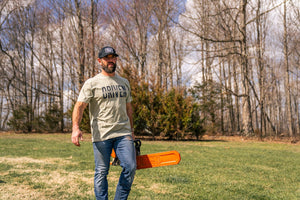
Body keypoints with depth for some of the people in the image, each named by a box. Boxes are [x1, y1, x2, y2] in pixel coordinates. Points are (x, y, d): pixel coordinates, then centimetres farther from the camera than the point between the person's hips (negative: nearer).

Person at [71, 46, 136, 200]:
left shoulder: (124, 83, 15)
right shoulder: (92, 83, -1)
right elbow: (79, 105, -11)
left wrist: (131, 130, 21)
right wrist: (75, 128, -25)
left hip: (123, 133, 4)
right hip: (101, 135, -4)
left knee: (131, 167, -5)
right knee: (101, 172, 3)